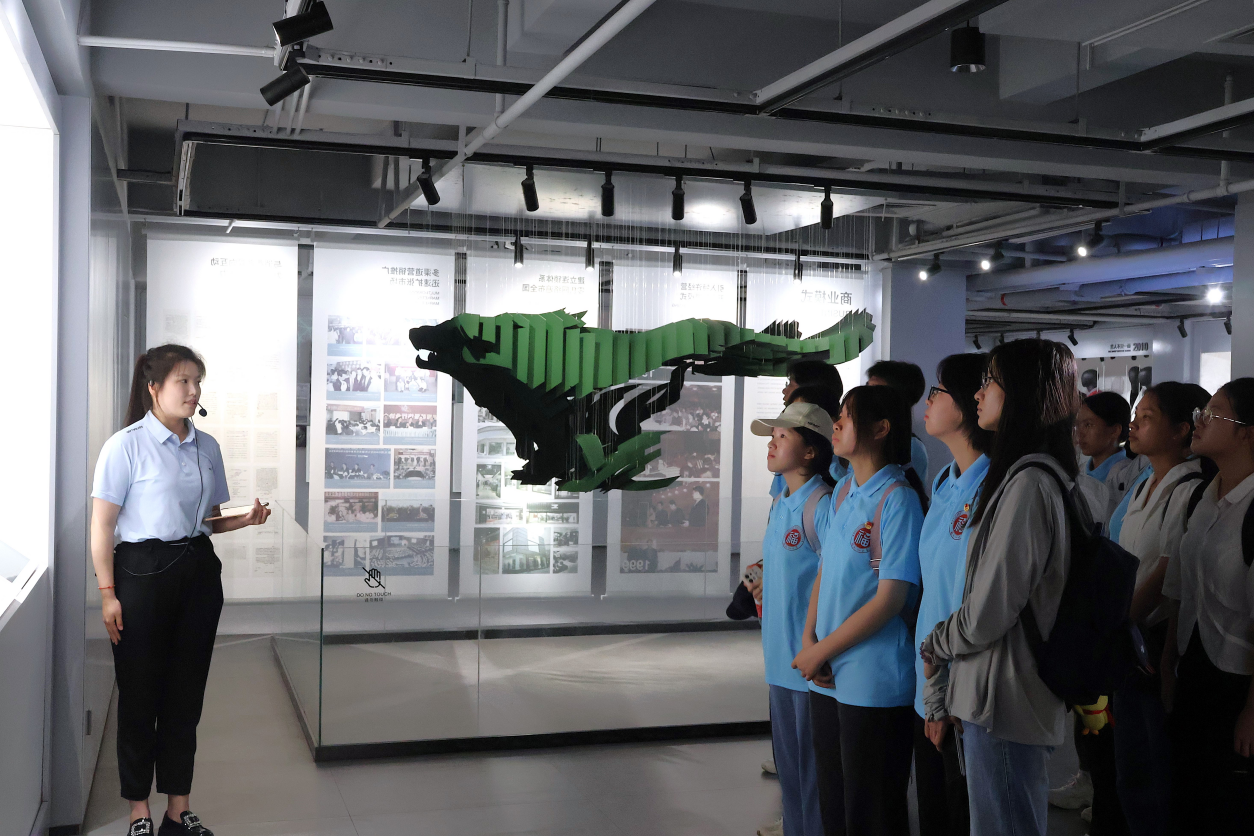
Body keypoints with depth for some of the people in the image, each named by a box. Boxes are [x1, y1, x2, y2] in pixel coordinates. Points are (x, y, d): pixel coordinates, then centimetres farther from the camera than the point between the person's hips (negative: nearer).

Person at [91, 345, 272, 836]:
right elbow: (102, 526, -9)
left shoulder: (207, 447, 10)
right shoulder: (126, 446, -8)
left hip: (198, 570, 5)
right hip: (143, 570, -5)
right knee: (140, 694, 3)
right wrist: (108, 593, -13)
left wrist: (246, 520, -2)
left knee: (186, 693, 10)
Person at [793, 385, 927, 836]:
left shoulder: (898, 499, -14)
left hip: (875, 684, -7)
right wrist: (808, 641, -1)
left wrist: (822, 651, -12)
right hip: (827, 679, 7)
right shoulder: (842, 492, 8)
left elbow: (891, 598, -17)